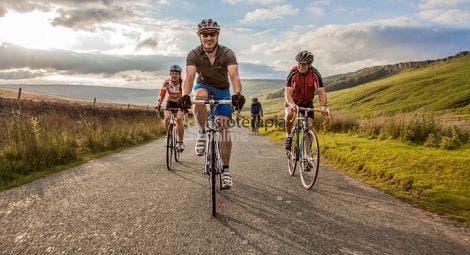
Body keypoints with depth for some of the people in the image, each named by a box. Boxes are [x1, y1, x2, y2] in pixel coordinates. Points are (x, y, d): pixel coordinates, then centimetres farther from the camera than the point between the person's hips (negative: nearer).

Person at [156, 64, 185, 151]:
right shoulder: (166, 82, -17)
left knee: (179, 118, -25)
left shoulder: (183, 82, -23)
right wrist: (158, 105, -30)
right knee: (167, 118, -22)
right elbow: (161, 95, -16)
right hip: (170, 102, 2)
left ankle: (180, 142, -13)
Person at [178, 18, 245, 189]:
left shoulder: (227, 54, -21)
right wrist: (185, 95, -53)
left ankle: (226, 170, 0)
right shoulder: (194, 55, -19)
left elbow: (234, 76, -37)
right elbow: (189, 77, -33)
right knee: (199, 95, -39)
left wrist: (237, 94, -57)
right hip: (204, 86, 0)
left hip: (223, 91, 0)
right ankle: (202, 134, -19)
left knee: (224, 128, -9)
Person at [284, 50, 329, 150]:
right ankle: (289, 135, -7)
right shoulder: (293, 73, -25)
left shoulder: (315, 74, -21)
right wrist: (292, 104, -50)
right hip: (294, 101, -1)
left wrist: (323, 106, -40)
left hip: (308, 102, 2)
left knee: (309, 126, -8)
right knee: (289, 115, -33)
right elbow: (287, 92, -30)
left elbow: (321, 92, -21)